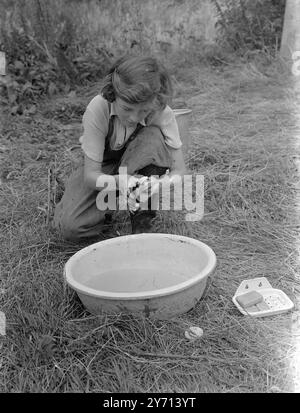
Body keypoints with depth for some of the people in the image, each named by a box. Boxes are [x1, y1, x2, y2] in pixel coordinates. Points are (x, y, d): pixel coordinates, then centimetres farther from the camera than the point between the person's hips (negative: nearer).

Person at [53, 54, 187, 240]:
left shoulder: (162, 113, -26)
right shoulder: (98, 109, -30)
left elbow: (179, 170, -24)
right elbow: (90, 175, -29)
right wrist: (119, 181, -50)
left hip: (138, 166, 1)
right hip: (103, 170, -1)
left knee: (154, 137, -33)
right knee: (69, 226, -24)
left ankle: (143, 218, -19)